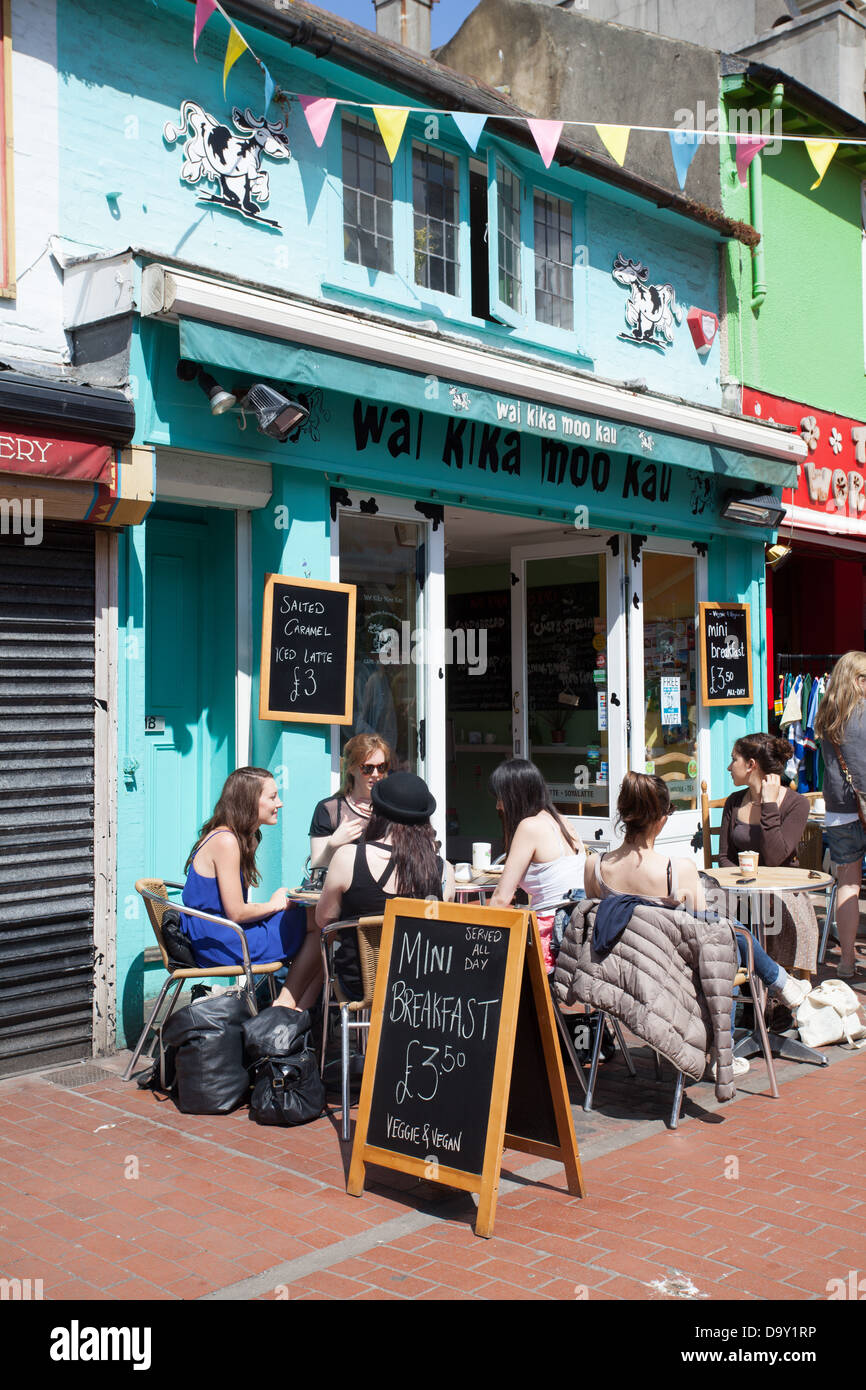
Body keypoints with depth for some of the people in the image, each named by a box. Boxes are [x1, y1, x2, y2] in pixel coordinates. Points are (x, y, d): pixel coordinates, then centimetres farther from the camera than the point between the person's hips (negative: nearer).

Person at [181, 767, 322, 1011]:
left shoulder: (239, 837, 14)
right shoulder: (226, 841, -17)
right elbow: (236, 913, -19)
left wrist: (280, 901, 4)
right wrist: (274, 904, -3)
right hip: (216, 942, -10)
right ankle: (285, 1005, -2)